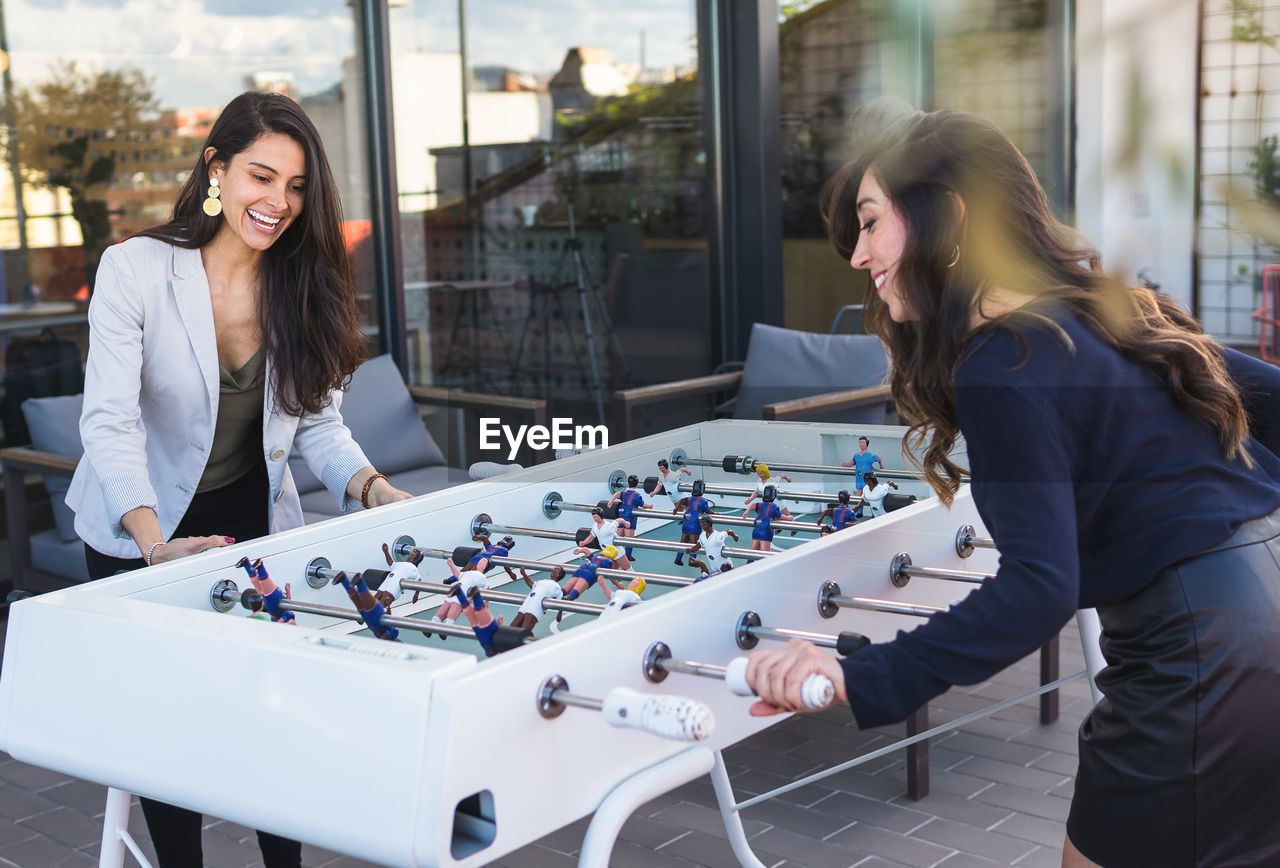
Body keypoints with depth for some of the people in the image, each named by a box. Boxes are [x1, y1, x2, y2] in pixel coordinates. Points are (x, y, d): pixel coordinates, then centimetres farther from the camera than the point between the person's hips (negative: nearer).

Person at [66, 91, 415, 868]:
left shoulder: (304, 284, -7)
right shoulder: (136, 269, -20)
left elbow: (317, 420, -3)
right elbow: (110, 423, -27)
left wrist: (370, 488, -23)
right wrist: (156, 545, -41)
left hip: (256, 520, 3)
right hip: (139, 533, -2)